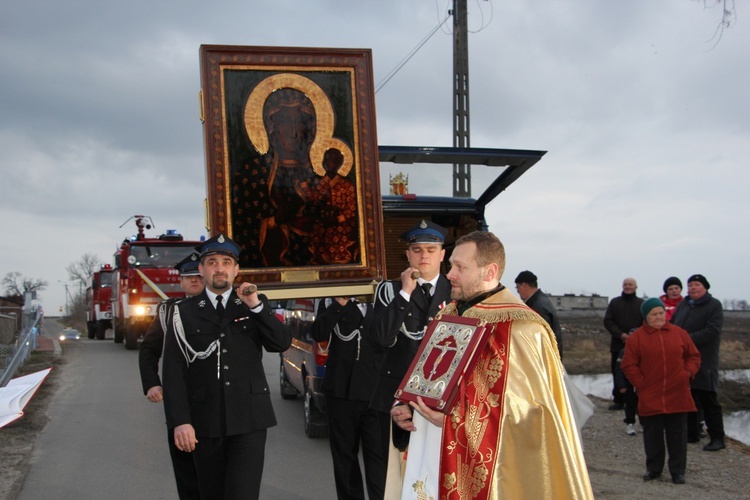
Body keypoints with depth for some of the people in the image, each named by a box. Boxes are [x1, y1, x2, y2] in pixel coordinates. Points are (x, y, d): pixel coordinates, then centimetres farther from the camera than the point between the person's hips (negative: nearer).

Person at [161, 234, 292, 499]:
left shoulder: (256, 304, 9)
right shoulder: (184, 312, 4)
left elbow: (283, 343, -3)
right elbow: (174, 371, -2)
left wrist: (256, 306, -13)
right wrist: (180, 421, -11)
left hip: (249, 417, -1)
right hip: (205, 420, 1)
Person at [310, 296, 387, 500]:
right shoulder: (330, 301, 7)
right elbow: (318, 334, -9)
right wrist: (339, 304, -15)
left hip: (375, 391, -2)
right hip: (340, 391, 2)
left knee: (378, 455, -6)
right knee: (344, 454, 12)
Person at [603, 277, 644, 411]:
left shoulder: (642, 304, 7)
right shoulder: (614, 302, 11)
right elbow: (608, 321, 3)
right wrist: (620, 334, -11)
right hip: (618, 345, 2)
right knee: (617, 374, 4)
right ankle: (618, 401, 13)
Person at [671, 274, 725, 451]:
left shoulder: (714, 305, -6)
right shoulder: (683, 304, 14)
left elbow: (712, 331, -17)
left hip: (704, 361, -6)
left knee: (708, 400, -4)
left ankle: (717, 438, 1)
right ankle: (692, 433, 22)